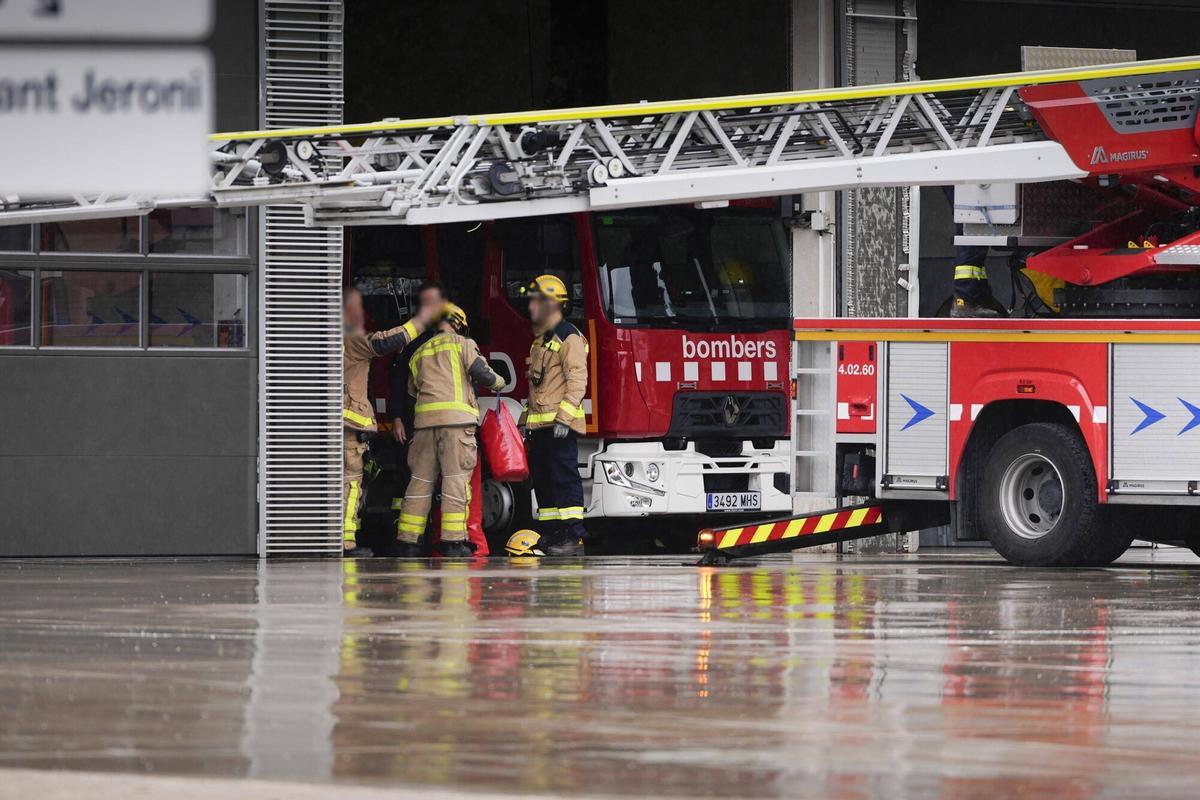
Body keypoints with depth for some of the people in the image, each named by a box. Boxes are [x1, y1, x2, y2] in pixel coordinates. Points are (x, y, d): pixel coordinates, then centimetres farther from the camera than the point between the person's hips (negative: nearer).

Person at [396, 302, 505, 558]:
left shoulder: (419, 354, 23)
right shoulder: (461, 344, 7)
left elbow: (412, 390, 22)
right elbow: (480, 372, -3)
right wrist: (499, 382, 15)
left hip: (424, 420, 5)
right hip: (456, 417, -5)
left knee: (421, 480, 8)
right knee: (456, 479, -6)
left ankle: (409, 541, 7)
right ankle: (453, 542, -12)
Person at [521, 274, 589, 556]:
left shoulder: (568, 337, -9)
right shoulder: (540, 340, 22)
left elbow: (577, 379, -16)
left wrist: (564, 418, -23)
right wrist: (527, 419, 23)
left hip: (560, 425, -10)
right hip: (541, 424, 10)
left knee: (564, 477, -12)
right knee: (542, 479, 9)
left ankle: (573, 537, -14)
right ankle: (551, 534, 13)